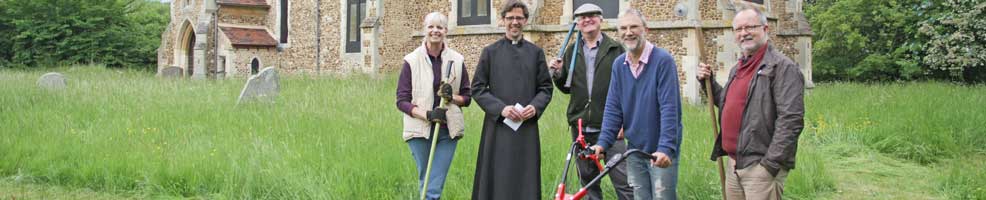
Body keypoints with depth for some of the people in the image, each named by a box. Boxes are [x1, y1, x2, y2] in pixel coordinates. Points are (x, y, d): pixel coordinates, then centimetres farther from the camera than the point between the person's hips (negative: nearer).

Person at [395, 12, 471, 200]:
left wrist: (452, 97, -13)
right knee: (425, 182, 11)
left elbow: (466, 97, 9)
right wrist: (427, 114, -19)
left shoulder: (456, 60, 2)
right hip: (420, 130, -1)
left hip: (448, 130, 1)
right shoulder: (412, 61, -3)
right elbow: (402, 101, -4)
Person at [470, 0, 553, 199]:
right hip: (497, 126, -1)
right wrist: (501, 108, -12)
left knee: (526, 182, 2)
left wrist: (535, 107, -10)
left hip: (527, 128, 2)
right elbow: (477, 88, 1)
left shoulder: (536, 52, 10)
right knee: (497, 181, -1)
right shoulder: (490, 52, 5)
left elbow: (546, 88, 11)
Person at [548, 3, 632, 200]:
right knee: (587, 180, 11)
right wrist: (557, 73, -3)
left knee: (622, 179, -9)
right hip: (580, 126, 4)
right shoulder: (571, 51, 13)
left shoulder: (616, 50, 1)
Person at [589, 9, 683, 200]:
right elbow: (613, 108, 6)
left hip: (661, 152, -6)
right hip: (634, 149, 6)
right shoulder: (619, 64, 5)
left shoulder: (663, 60, -13)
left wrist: (665, 148, -28)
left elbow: (669, 109, -20)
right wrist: (603, 142, -5)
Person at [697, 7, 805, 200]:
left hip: (760, 165, -8)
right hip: (733, 164, 8)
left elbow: (791, 120, -18)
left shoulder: (782, 67, -10)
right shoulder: (737, 69, 17)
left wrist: (771, 164, -21)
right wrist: (708, 82, 16)